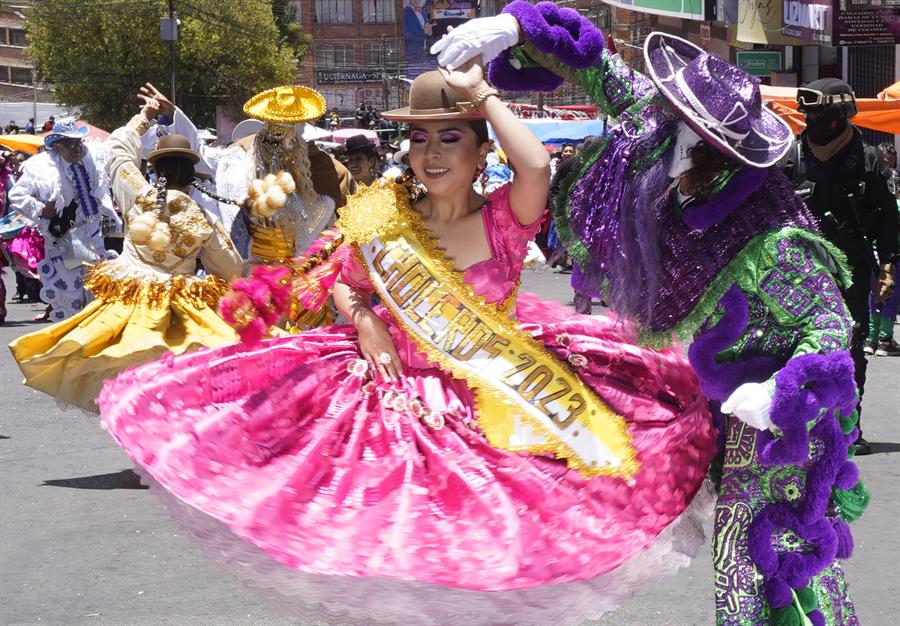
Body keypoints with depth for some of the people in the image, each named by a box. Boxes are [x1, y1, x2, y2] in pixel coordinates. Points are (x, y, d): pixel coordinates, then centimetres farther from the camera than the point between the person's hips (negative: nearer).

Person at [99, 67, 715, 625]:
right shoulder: (383, 218, -1)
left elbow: (536, 167, -31)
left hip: (497, 405, -2)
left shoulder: (503, 220, -10)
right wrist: (362, 319, -5)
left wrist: (483, 94, -21)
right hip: (401, 395, 2)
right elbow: (336, 281, 15)